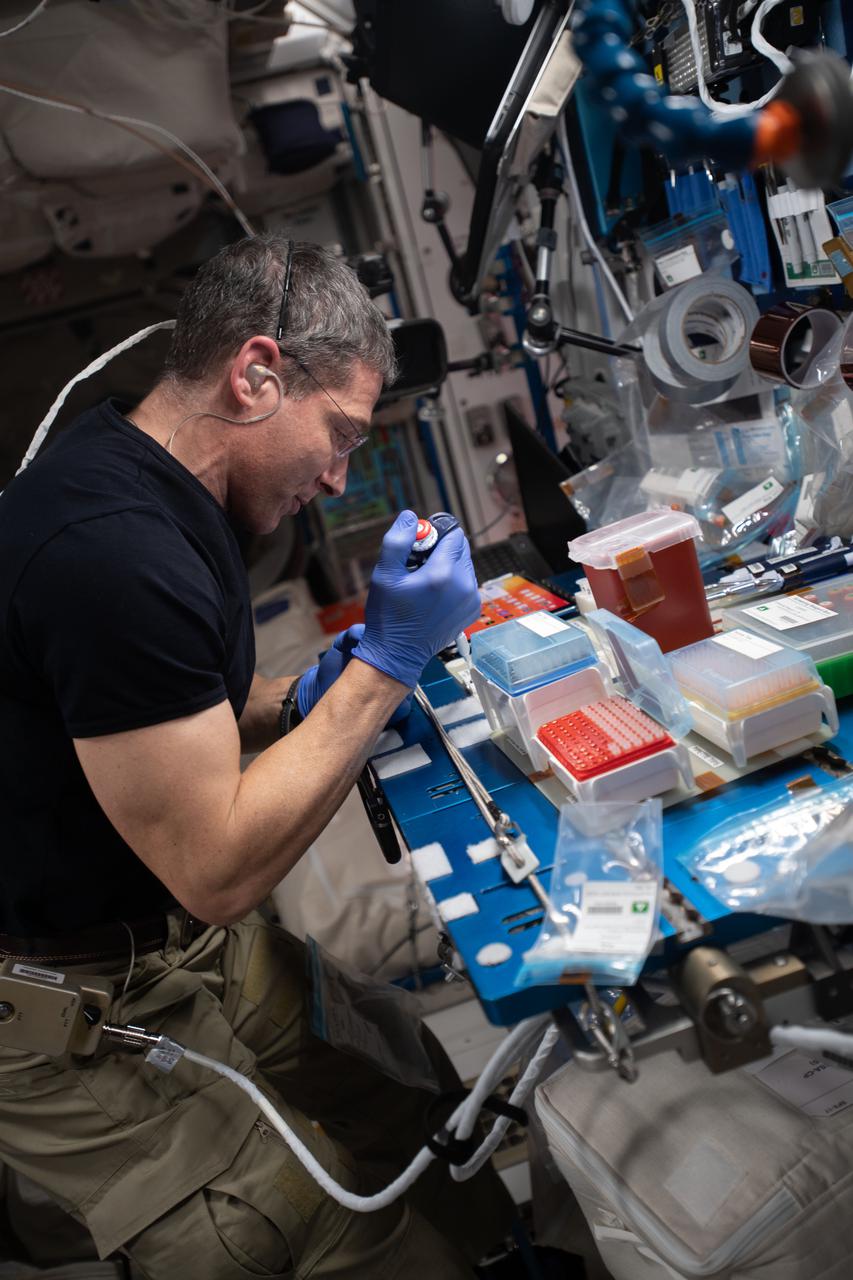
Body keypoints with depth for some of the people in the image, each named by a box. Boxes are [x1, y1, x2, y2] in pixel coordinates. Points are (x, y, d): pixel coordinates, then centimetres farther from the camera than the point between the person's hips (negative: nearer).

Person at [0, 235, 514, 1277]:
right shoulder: (117, 553, -29)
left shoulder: (149, 482, 3)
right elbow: (219, 871, -25)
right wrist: (385, 667, -21)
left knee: (433, 1120, 6)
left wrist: (309, 695, 0)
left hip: (185, 947, 9)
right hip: (85, 1022, -9)